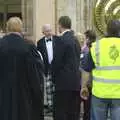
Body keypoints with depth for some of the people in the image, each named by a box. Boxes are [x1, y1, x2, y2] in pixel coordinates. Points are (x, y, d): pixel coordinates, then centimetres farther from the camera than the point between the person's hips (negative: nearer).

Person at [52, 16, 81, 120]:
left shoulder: (61, 40, -13)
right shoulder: (75, 39, 10)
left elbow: (56, 61, -13)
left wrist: (54, 77, 1)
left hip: (64, 81, -8)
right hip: (76, 80, 8)